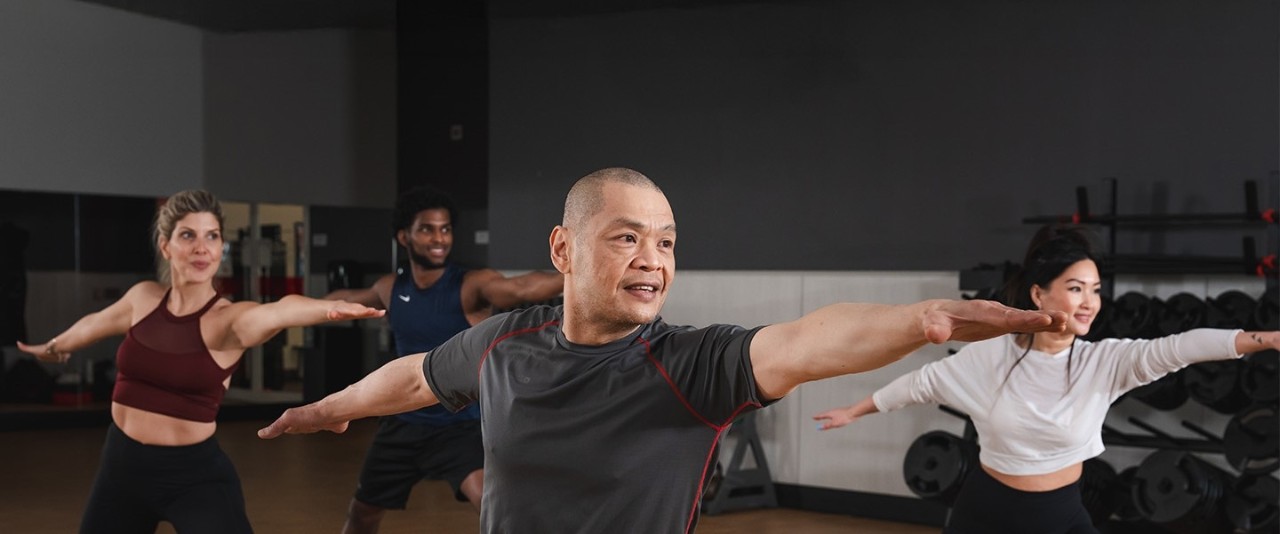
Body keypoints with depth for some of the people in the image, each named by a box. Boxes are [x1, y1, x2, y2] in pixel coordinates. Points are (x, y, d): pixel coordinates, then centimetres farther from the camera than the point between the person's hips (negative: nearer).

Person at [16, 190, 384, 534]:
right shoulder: (143, 299, -1)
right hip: (122, 463, 5)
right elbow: (96, 322, 22)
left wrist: (331, 308, -62)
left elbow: (279, 311, -40)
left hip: (195, 474, -5)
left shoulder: (228, 319, -16)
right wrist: (55, 346, 43)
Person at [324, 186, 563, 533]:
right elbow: (348, 298, 21)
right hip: (404, 423, 6)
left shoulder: (472, 286, -19)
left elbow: (524, 288, -40)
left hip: (461, 426, -5)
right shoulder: (391, 289, -2)